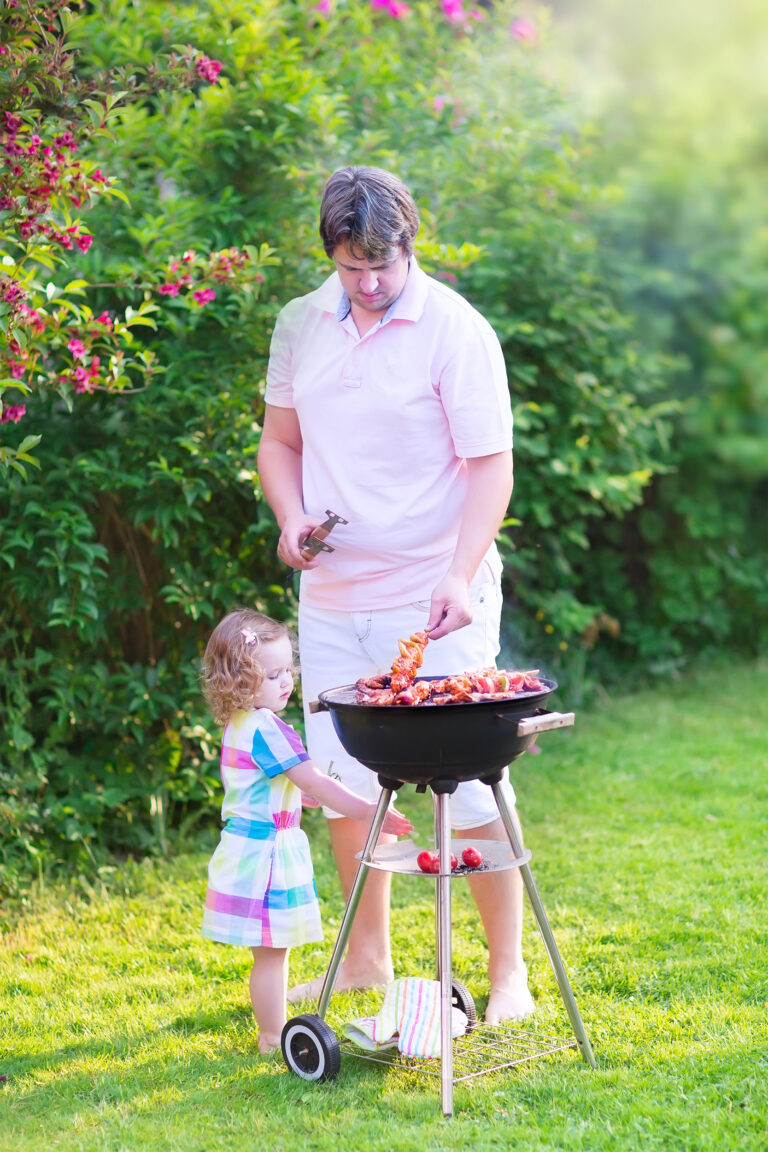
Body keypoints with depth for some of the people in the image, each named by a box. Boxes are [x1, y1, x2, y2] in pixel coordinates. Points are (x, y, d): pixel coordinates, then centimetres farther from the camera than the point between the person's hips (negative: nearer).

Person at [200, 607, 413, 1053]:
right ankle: (274, 1040, 7)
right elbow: (312, 782, -23)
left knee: (273, 949, 19)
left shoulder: (240, 724, 10)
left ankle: (275, 1028, 29)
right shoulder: (265, 729, -21)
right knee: (272, 953, -1)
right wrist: (367, 812, -22)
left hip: (251, 848, 10)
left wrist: (306, 795, 27)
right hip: (264, 853, -10)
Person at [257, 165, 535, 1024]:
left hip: (433, 604, -5)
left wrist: (460, 577, -26)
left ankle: (508, 971, 11)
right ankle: (366, 958, 29)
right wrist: (291, 519, -3)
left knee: (469, 792, -3)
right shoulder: (300, 323, 6)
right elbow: (279, 440, 17)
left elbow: (491, 467, -13)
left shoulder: (456, 331, -10)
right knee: (344, 785, 12)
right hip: (331, 599, 5)